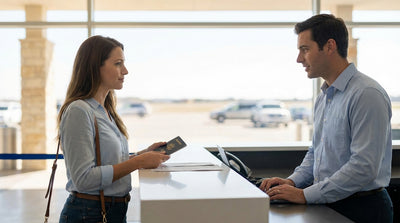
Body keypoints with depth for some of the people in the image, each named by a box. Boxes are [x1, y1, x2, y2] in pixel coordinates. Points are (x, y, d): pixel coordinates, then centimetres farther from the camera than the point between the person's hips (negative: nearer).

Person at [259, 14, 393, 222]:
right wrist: (293, 181, 6)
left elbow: (364, 167, -21)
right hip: (328, 205, 7)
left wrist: (305, 195, -18)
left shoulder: (367, 94, -14)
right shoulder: (323, 98, 14)